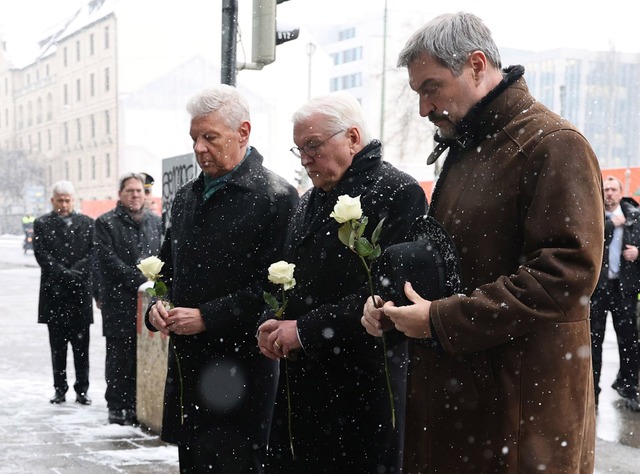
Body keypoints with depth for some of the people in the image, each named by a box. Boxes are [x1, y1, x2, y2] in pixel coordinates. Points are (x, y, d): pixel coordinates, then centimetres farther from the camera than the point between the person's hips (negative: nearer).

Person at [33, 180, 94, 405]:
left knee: (81, 345, 2)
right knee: (58, 346, 5)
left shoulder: (86, 223, 8)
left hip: (81, 291, 0)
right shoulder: (42, 224, 6)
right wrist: (64, 274, -14)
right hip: (54, 292, 0)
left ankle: (82, 390, 8)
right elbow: (41, 254, -4)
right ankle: (60, 389, 11)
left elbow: (93, 252, 1)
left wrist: (75, 272, -13)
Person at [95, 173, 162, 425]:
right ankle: (116, 407, 8)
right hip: (118, 298, -3)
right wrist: (139, 280, -13)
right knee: (119, 354, -1)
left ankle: (135, 404, 11)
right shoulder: (106, 223, 0)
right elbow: (110, 261, -8)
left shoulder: (155, 222, 14)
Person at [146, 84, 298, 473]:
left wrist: (207, 317, -17)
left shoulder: (276, 197, -10)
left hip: (238, 370, -7)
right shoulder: (187, 197, 14)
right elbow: (168, 268, 23)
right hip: (186, 365, 7)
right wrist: (157, 306, 3)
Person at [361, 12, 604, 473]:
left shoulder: (554, 144, -13)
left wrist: (443, 320, -20)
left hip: (523, 400, -8)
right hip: (450, 391, 8)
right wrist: (391, 302, 4)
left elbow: (569, 271, -22)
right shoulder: (463, 150, 16)